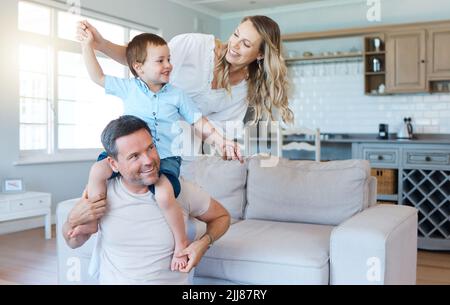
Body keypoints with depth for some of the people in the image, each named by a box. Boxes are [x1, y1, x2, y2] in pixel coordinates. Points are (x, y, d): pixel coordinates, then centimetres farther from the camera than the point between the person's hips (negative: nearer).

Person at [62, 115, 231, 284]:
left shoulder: (180, 189, -9)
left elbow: (222, 216, 8)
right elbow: (74, 243, 9)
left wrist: (203, 242, -10)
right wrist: (73, 220, -13)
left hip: (171, 280, -1)